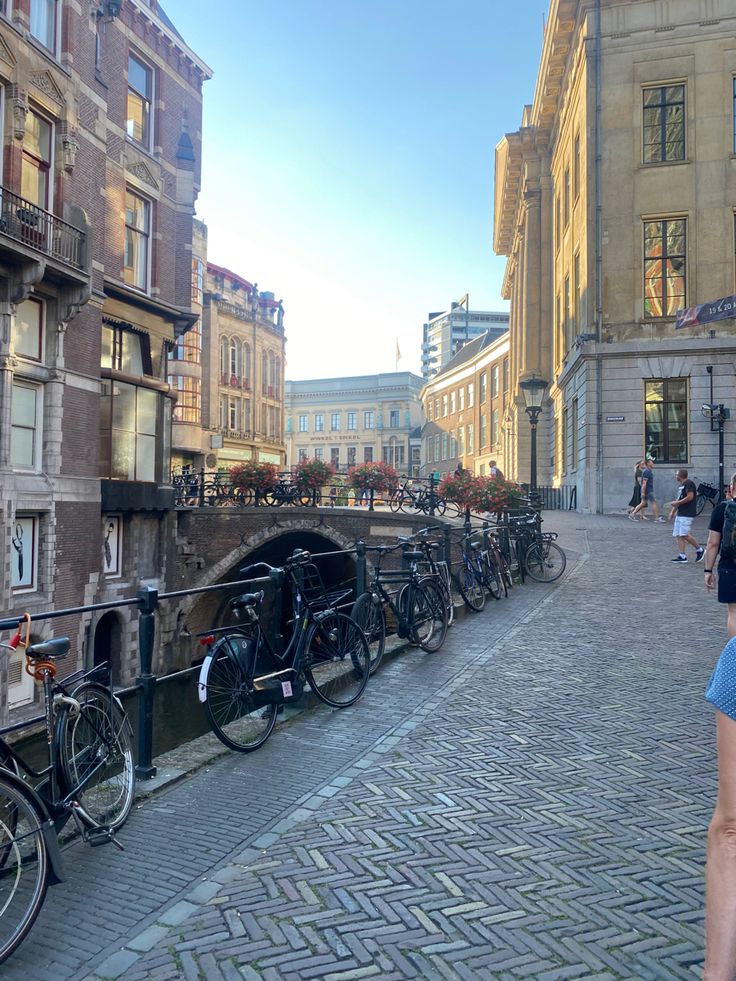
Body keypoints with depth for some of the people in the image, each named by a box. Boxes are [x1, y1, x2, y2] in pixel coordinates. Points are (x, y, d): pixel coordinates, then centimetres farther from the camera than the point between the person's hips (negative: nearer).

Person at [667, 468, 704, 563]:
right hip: (680, 514, 10)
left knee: (684, 534, -12)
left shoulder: (689, 483, -11)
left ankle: (699, 549, 3)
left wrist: (676, 503, -14)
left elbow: (690, 497, -21)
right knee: (678, 535, 4)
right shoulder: (682, 485, 19)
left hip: (687, 514, -10)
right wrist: (672, 511, 20)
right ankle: (682, 556, 4)